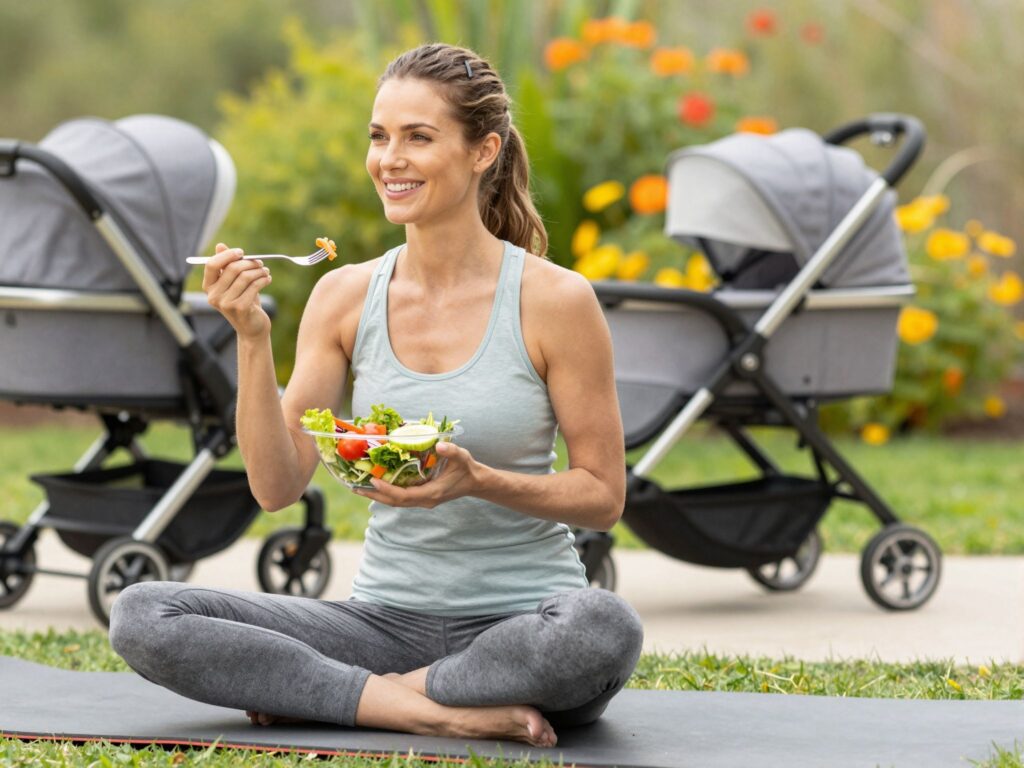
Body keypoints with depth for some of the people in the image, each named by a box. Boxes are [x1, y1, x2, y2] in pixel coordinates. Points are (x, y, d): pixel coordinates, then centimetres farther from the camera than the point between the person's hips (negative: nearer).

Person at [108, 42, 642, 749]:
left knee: (604, 629, -40)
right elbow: (277, 486, -1)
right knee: (141, 615, -16)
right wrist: (253, 340, -13)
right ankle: (439, 711, -20)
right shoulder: (346, 297, 3)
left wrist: (478, 480, -20)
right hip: (389, 620, 4)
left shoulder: (555, 299, -7)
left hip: (521, 622, -3)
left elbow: (604, 497, -4)